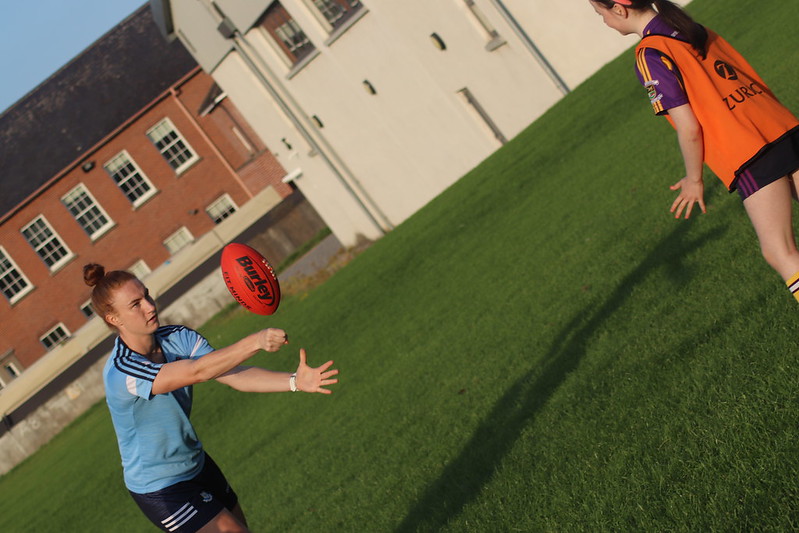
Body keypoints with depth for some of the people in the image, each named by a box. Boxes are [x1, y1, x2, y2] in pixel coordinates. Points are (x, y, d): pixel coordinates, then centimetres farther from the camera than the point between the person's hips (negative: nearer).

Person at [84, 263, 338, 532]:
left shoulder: (178, 337, -9)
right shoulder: (120, 372, -30)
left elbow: (234, 374, -20)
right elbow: (197, 371, -41)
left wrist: (294, 381, -34)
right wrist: (256, 341, -52)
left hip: (197, 466, 7)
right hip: (160, 491, -7)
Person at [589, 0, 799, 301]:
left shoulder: (650, 56, -9)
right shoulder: (695, 29, 14)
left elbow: (689, 129, -11)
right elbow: (750, 77, 16)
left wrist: (694, 179, 4)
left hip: (751, 158, -7)